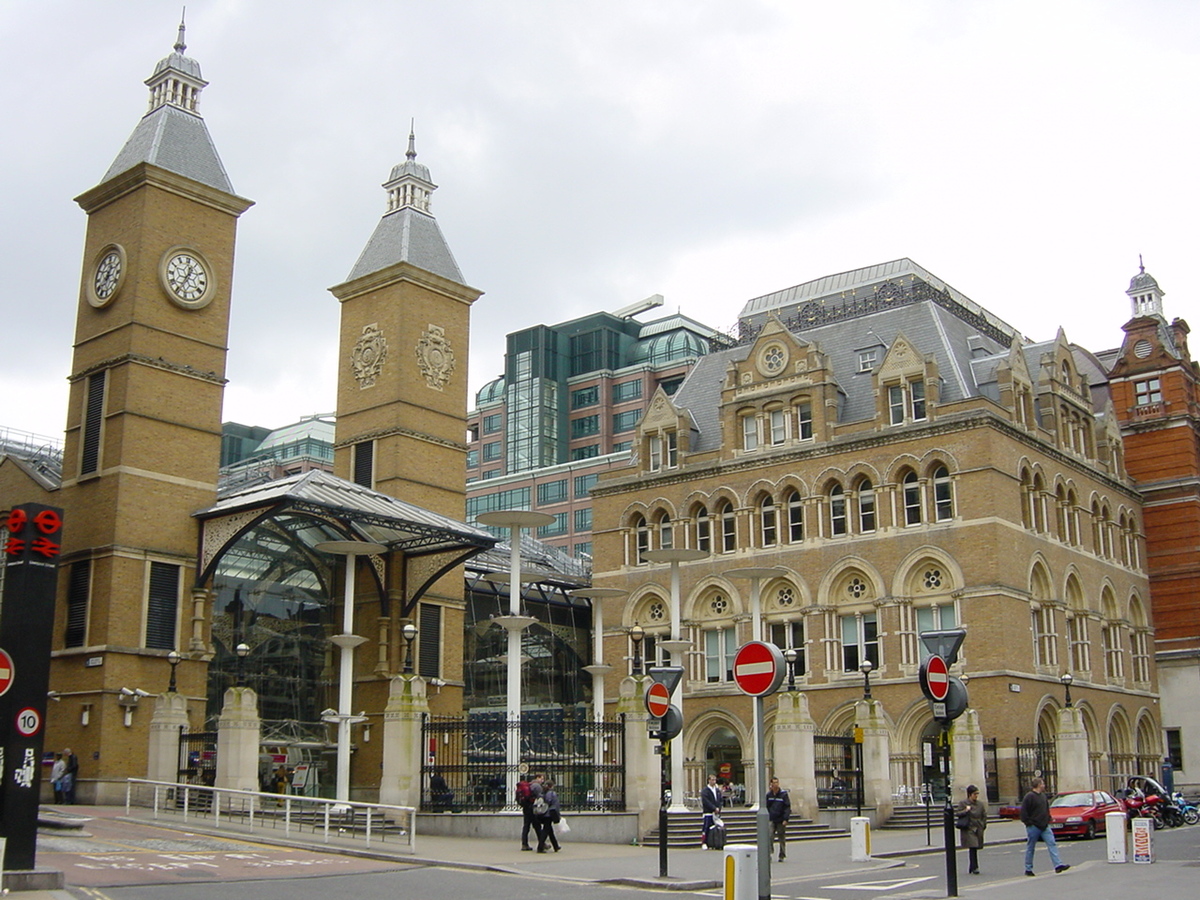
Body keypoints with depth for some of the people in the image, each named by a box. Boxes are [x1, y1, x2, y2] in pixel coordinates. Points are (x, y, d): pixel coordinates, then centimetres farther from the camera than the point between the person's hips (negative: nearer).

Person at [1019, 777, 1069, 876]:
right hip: (1033, 827, -7)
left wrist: (1047, 820, 14)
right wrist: (1028, 823, -15)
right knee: (1030, 848, 2)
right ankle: (1028, 869, 11)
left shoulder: (1043, 796, 12)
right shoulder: (1029, 797, -13)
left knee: (1052, 844, -5)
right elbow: (1023, 812, -15)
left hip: (1044, 826, 7)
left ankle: (1058, 865, -10)